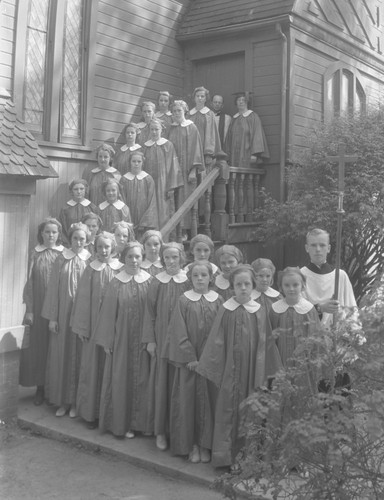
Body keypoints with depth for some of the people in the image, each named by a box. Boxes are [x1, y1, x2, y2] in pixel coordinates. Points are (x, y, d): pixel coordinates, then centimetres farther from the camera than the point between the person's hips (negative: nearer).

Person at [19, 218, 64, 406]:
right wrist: (29, 309, -5)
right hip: (39, 306, 0)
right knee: (38, 345, 4)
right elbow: (30, 282, 0)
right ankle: (40, 387, 16)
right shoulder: (35, 253, 1)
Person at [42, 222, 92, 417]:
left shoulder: (90, 261, -1)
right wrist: (52, 317, -3)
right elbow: (53, 289, 2)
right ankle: (62, 400, 18)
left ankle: (76, 401, 17)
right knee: (61, 355, 6)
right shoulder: (61, 260, 1)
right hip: (63, 313, 1)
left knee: (79, 356, 5)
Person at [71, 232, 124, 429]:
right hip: (94, 322, -1)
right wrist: (82, 327, -2)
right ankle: (91, 411, 15)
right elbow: (83, 299, 1)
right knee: (92, 366, 4)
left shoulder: (120, 269, 0)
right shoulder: (90, 270, -1)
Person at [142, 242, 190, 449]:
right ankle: (160, 430, 15)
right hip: (162, 337, 0)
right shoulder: (157, 282, 0)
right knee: (161, 382, 4)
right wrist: (150, 339, -2)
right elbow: (150, 312, 3)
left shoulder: (189, 281, -2)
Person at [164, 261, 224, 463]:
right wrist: (190, 357, -11)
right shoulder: (184, 301, -2)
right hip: (189, 359, -1)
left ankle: (206, 444, 15)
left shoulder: (218, 301, 2)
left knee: (209, 400, 3)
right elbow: (179, 333, -4)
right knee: (188, 400, 3)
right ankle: (192, 444, 14)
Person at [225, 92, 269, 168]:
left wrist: (254, 154, -18)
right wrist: (228, 154, 9)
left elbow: (257, 135, -8)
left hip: (247, 154, -5)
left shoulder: (253, 117, -1)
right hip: (234, 155, 5)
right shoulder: (234, 118, 16)